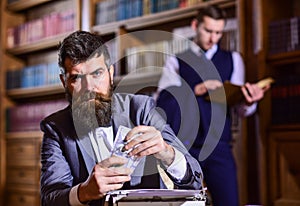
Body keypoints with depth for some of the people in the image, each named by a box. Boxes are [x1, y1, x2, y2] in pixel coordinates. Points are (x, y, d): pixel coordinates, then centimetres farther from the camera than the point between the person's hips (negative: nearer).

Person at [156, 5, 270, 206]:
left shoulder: (233, 60, 15)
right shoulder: (176, 62, 10)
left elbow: (241, 109, 8)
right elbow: (162, 100, -7)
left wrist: (249, 102, -15)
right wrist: (198, 90, -19)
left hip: (219, 147, 1)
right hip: (185, 146, -1)